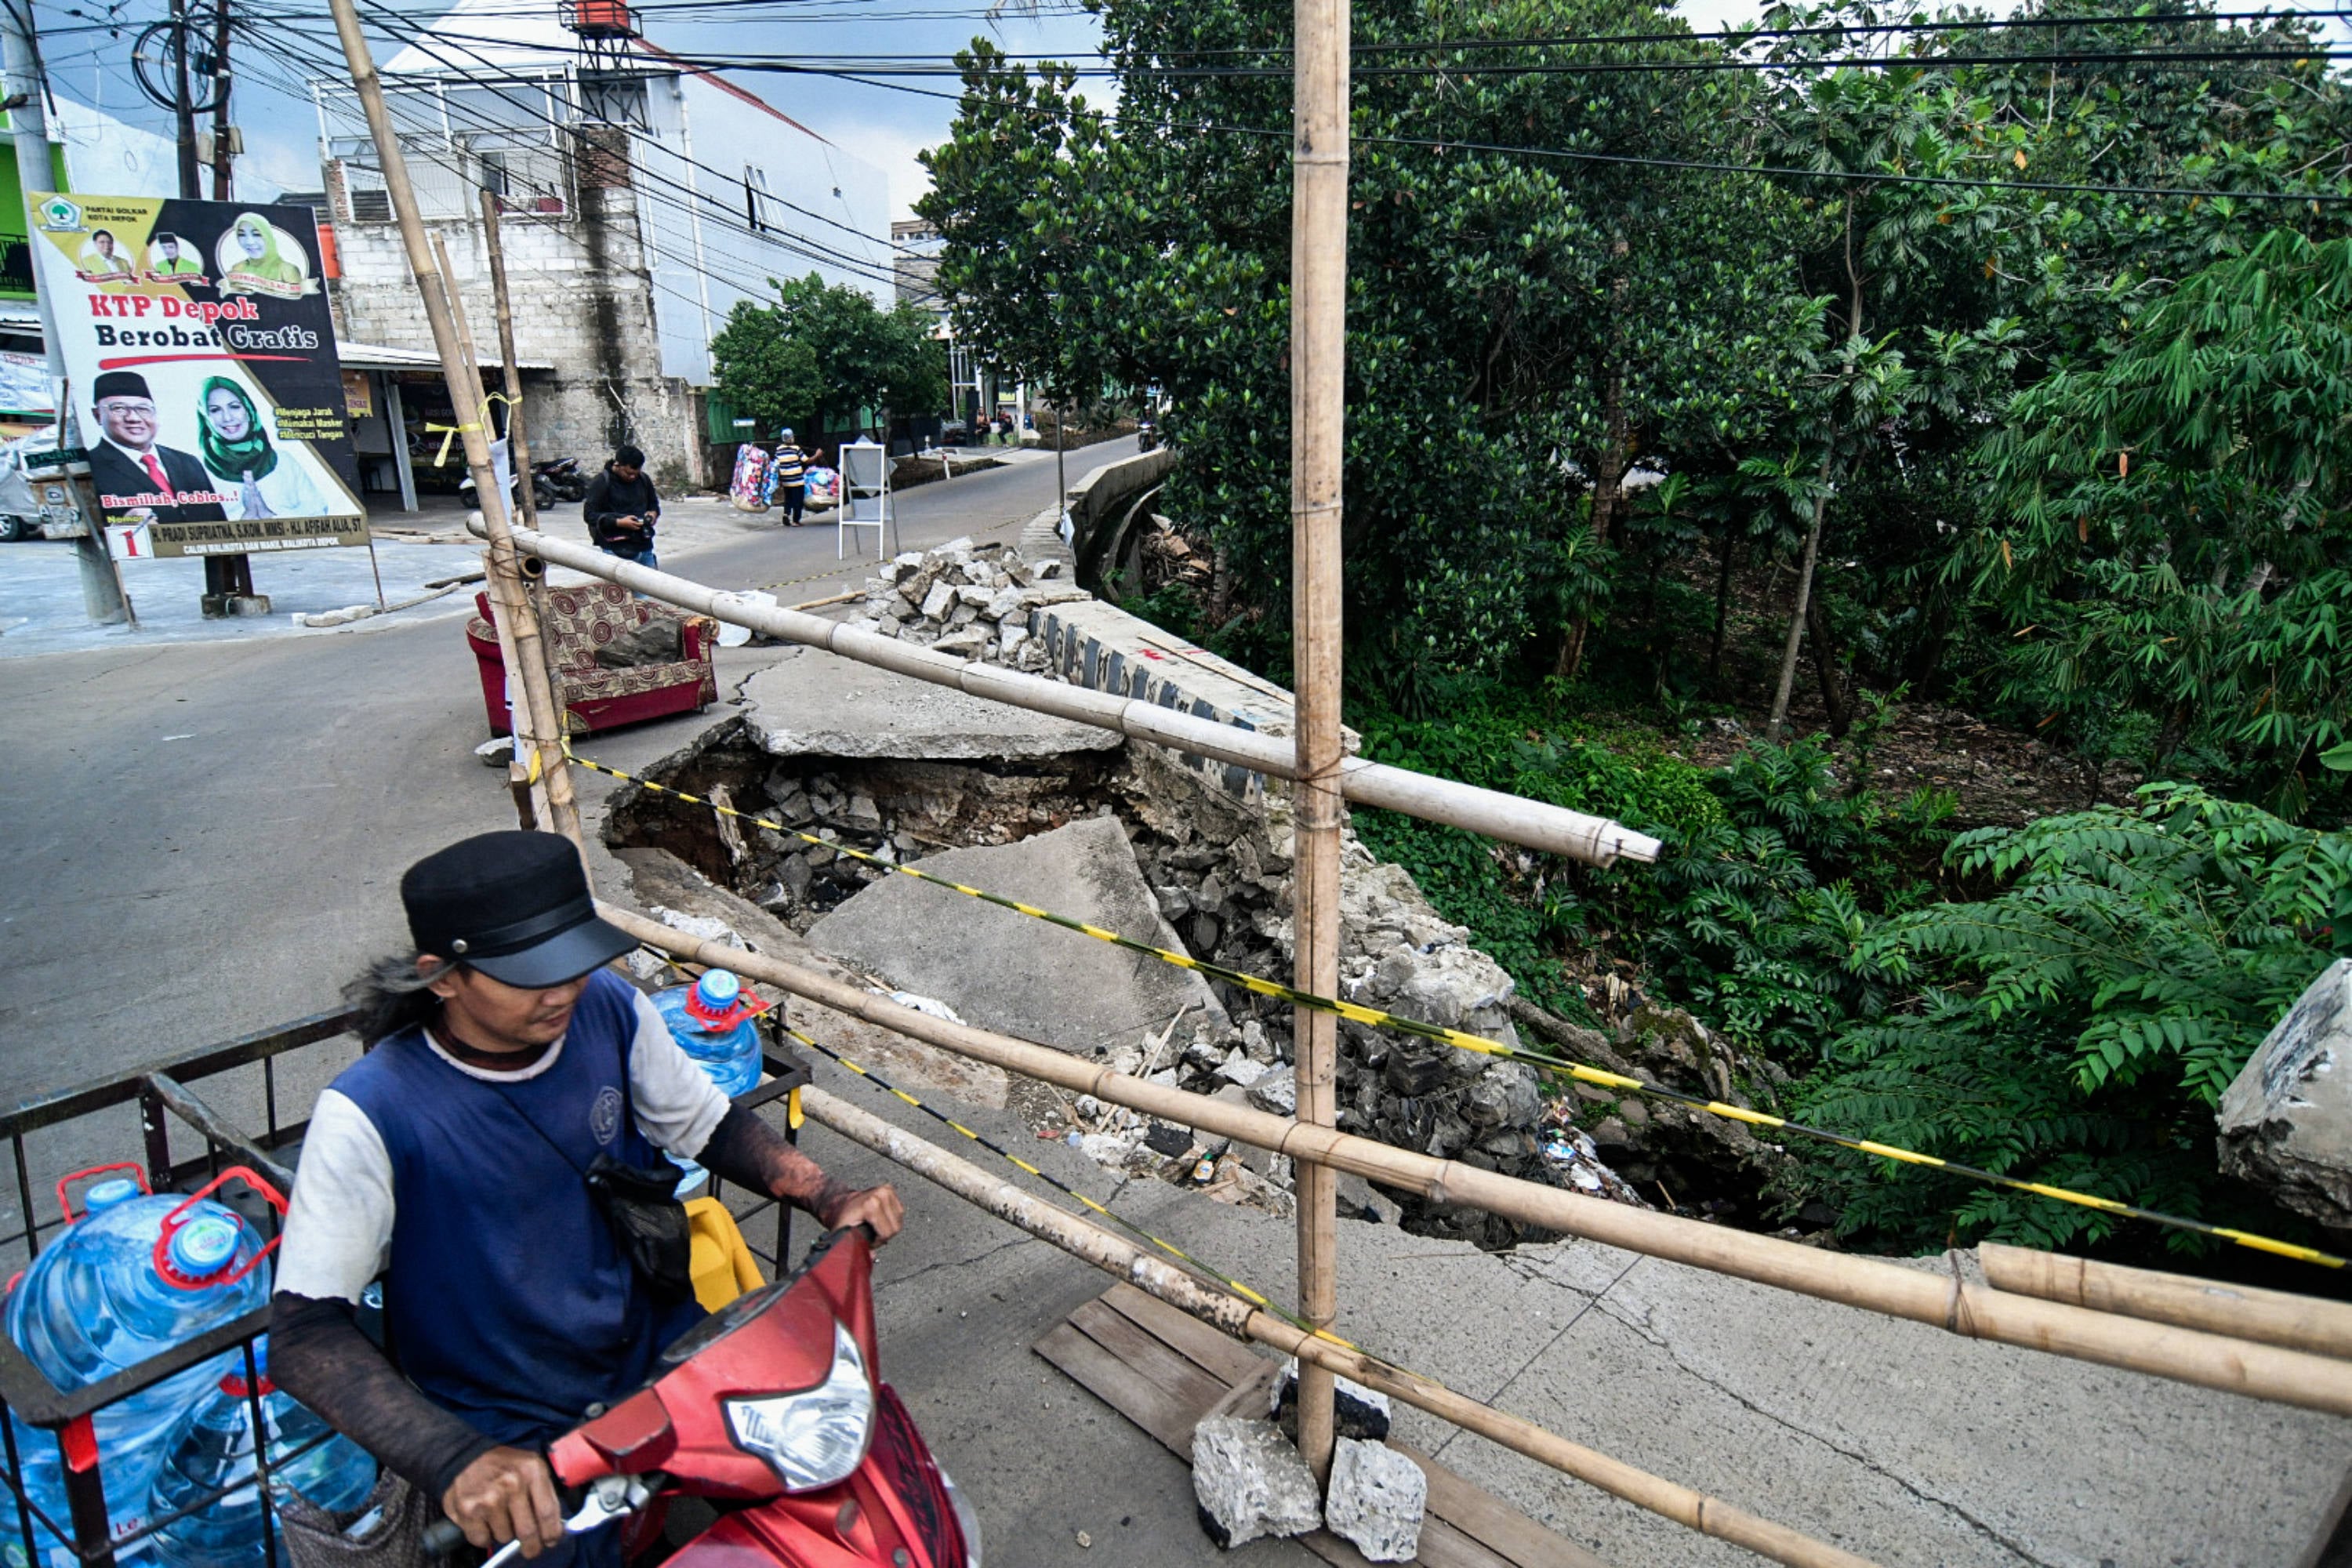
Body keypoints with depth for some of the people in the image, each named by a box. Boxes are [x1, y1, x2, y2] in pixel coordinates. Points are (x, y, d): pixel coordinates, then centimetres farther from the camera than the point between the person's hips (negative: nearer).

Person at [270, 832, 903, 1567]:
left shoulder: (610, 1010, -11)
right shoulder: (370, 1114, -22)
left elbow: (710, 1124, 3)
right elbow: (306, 1333, -22)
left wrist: (830, 1198, -12)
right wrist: (457, 1460, -36)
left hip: (664, 1353, 3)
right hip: (519, 1441, -3)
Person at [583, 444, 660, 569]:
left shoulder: (643, 480, 9)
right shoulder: (601, 482, -7)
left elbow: (654, 503, 25)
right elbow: (589, 514, -10)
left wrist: (653, 513, 0)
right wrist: (619, 522, -21)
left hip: (644, 548, 6)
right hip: (616, 551, -5)